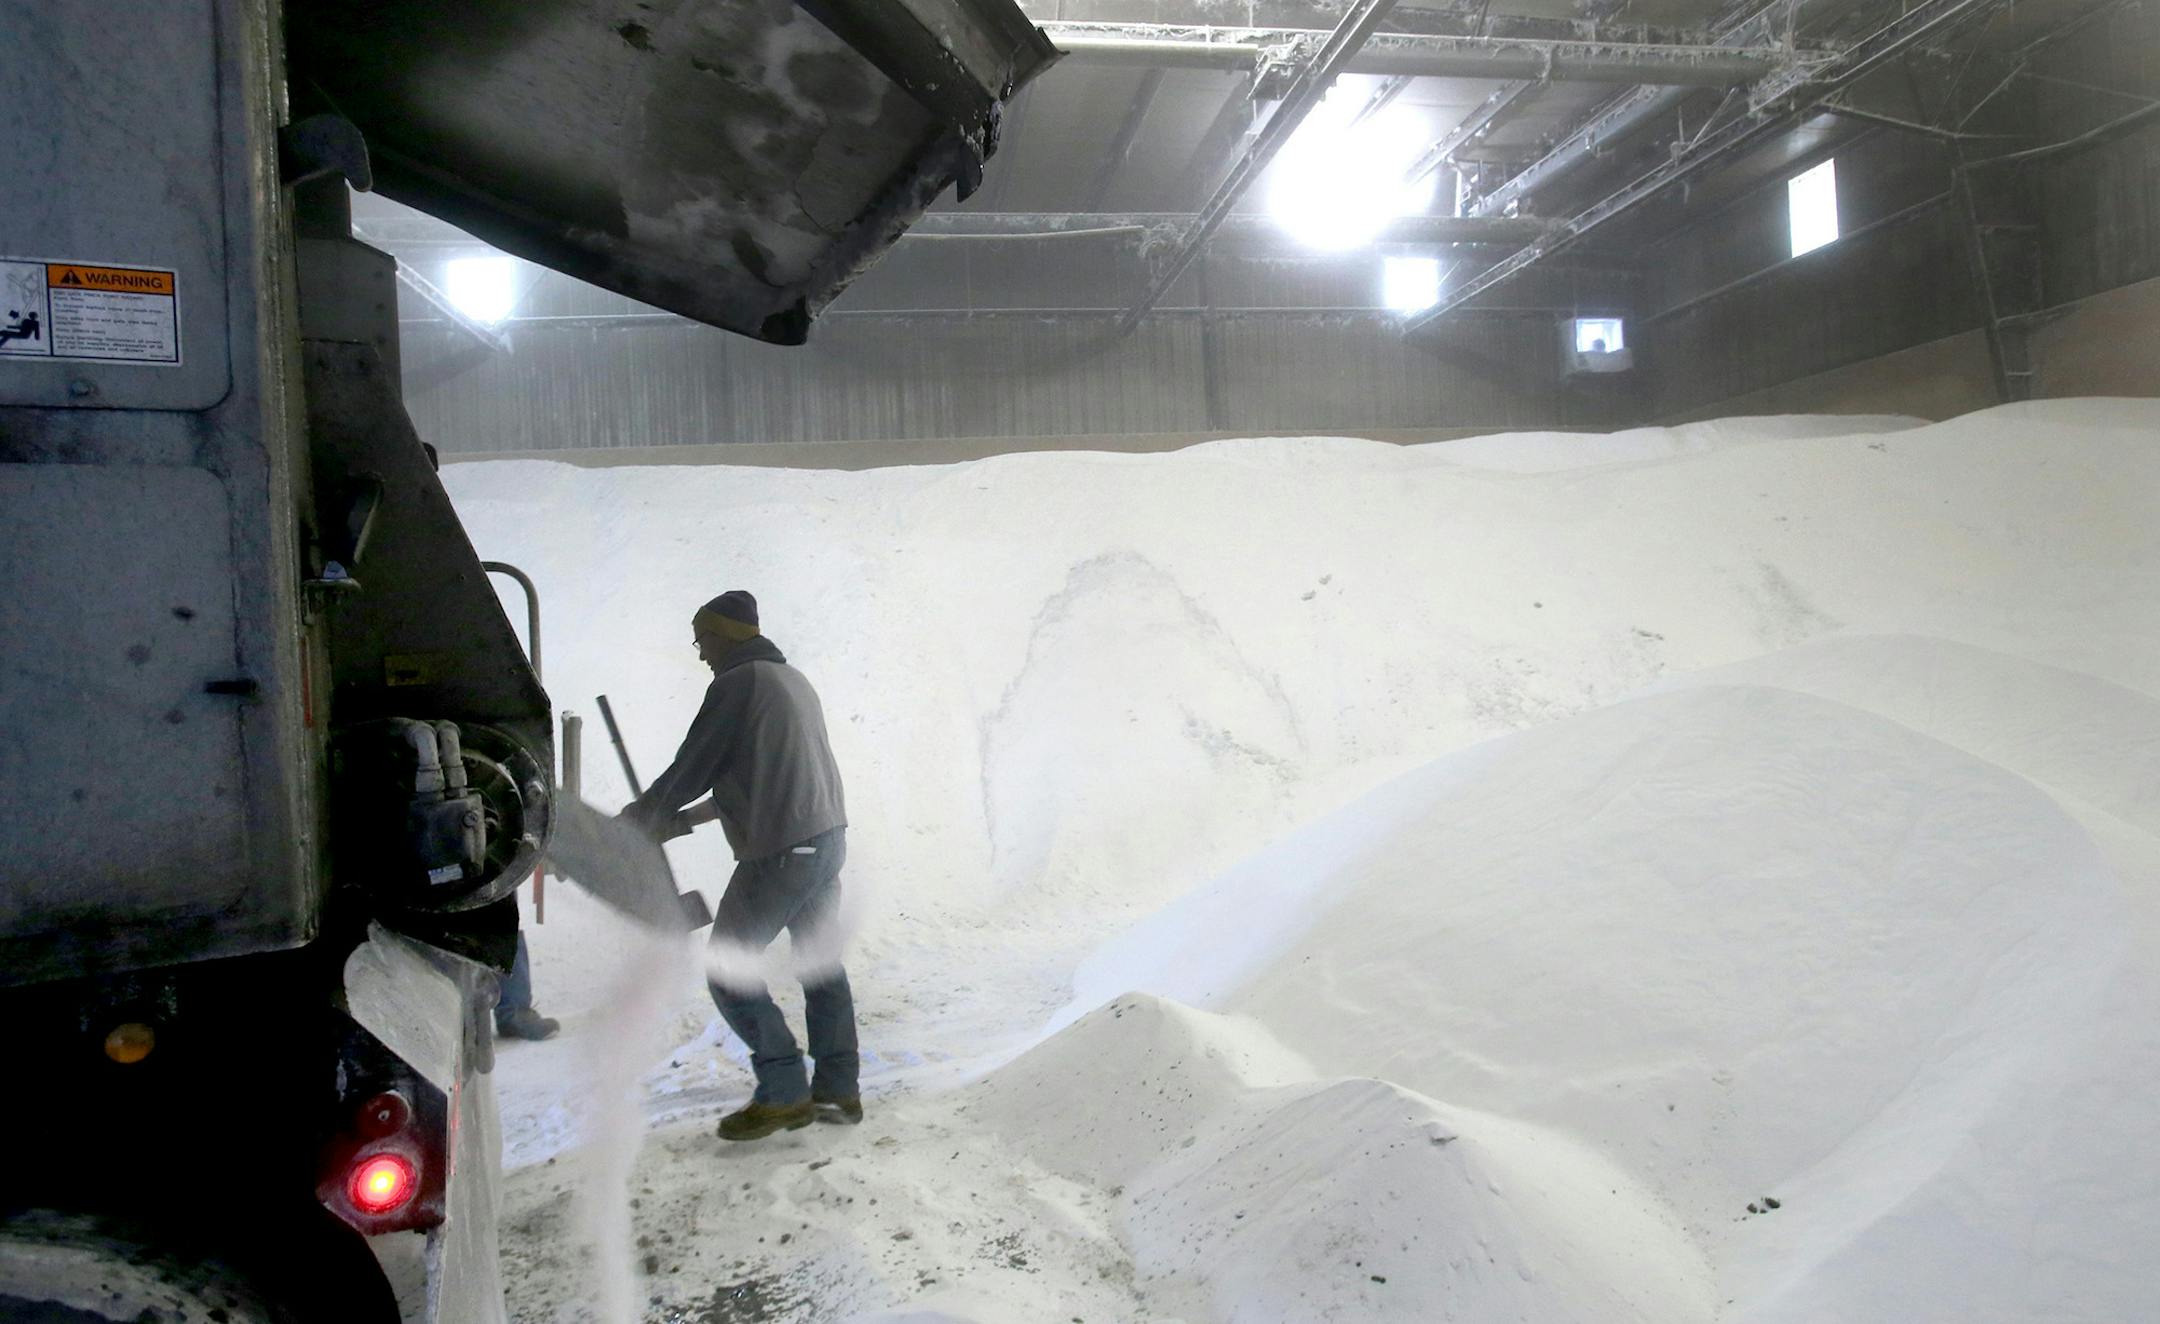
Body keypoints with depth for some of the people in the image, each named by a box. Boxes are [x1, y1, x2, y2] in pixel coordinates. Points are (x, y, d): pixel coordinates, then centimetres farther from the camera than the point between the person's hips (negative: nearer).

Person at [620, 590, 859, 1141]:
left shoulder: (736, 684, -10)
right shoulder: (792, 678, 17)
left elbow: (690, 771, -8)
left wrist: (638, 817, 9)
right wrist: (687, 818, 26)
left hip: (779, 853, -9)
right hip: (828, 841, 9)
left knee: (728, 973, 2)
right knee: (822, 965, 16)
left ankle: (783, 1094, 3)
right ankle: (838, 1089, 21)